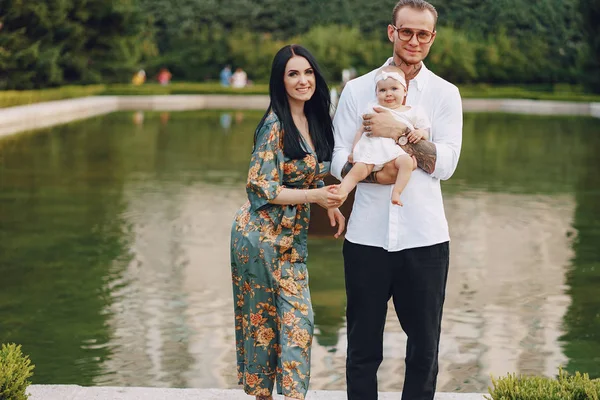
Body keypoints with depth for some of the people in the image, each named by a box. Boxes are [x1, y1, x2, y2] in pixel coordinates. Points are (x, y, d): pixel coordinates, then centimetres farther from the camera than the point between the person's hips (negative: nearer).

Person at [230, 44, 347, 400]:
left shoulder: (316, 121, 7)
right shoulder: (275, 126, -16)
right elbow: (263, 189, -18)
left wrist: (330, 205, 2)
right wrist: (316, 196, -24)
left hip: (292, 236, 7)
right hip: (263, 234, -7)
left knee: (299, 319, 2)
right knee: (263, 318, 4)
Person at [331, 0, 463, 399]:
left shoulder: (445, 94, 5)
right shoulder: (357, 90, 6)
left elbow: (445, 164, -5)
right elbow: (338, 162, 2)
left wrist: (399, 132, -16)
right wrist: (373, 173, -17)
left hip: (424, 238, 0)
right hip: (367, 235, 0)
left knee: (424, 347, 8)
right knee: (362, 348, 7)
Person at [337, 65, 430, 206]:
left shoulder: (411, 113, 20)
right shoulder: (373, 110, 23)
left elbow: (425, 135, 20)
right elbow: (361, 131, 24)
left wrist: (420, 133, -4)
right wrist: (354, 150, 13)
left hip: (394, 150, 0)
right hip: (370, 149, 1)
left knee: (407, 161, -32)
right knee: (357, 171, -25)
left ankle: (396, 192, -31)